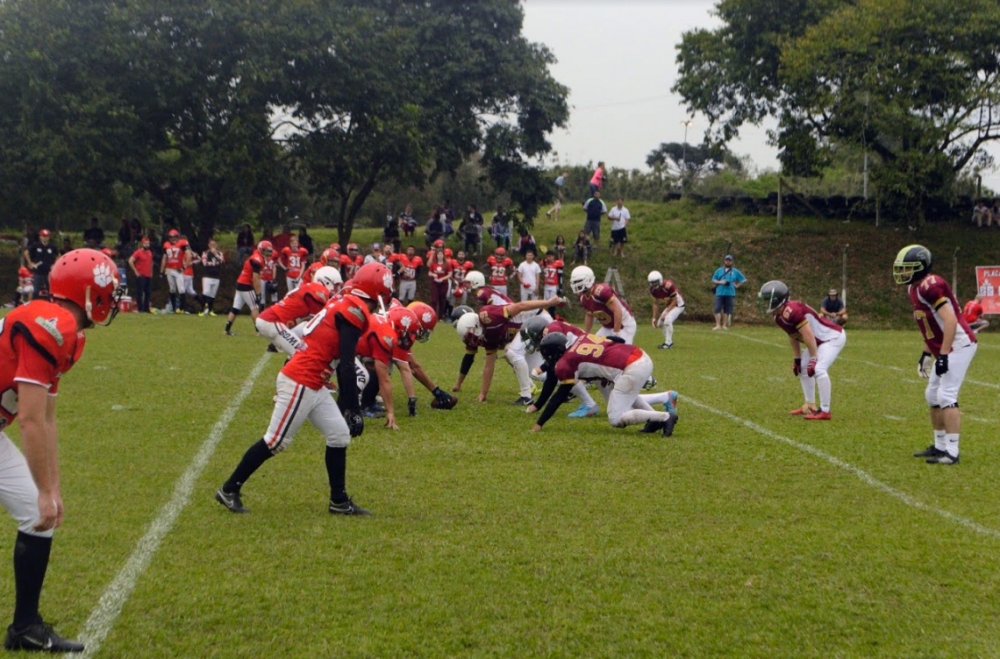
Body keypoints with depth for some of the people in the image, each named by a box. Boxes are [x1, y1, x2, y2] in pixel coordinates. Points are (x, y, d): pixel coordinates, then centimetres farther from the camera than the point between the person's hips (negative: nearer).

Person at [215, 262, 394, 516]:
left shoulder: (344, 304, 14)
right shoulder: (354, 310, -15)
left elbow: (341, 361, 20)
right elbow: (346, 366, -20)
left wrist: (348, 402, 24)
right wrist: (353, 409, -18)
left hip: (313, 386, 10)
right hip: (300, 383, -10)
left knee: (339, 435, 11)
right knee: (276, 441, 0)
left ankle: (339, 501, 18)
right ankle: (229, 490, 11)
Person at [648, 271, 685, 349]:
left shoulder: (668, 286, -33)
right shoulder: (653, 289, -10)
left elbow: (675, 301, -24)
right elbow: (655, 304, 2)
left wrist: (666, 313, -24)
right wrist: (654, 318, -1)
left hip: (678, 305, -8)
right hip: (669, 305, 8)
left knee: (667, 320, -26)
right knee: (660, 323, 5)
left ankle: (668, 343, -16)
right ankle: (668, 341, 21)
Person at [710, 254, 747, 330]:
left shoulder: (735, 272, 10)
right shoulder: (719, 270, 10)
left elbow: (743, 280, 16)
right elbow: (713, 281, 11)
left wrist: (737, 285, 3)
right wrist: (720, 282, -7)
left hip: (730, 293, 0)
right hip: (719, 293, 0)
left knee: (727, 310, 1)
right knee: (717, 309, -10)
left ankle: (724, 325, 9)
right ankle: (718, 325, -11)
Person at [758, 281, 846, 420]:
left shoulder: (791, 311, -30)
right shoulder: (779, 316, 1)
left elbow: (808, 336, -29)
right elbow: (793, 337, 13)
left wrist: (813, 360, -24)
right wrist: (797, 359, 15)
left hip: (833, 337, -11)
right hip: (820, 341, 11)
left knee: (819, 369, -23)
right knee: (803, 369, 16)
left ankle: (824, 411, -21)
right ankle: (810, 406, 24)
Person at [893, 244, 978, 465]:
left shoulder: (929, 286, -20)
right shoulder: (916, 288, 11)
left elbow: (950, 320, -25)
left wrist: (943, 355, -26)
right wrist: (927, 353, 22)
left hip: (958, 345, -11)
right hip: (945, 349, 11)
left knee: (946, 396, -13)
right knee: (933, 395, 15)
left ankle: (952, 452, -11)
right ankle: (940, 446, 24)